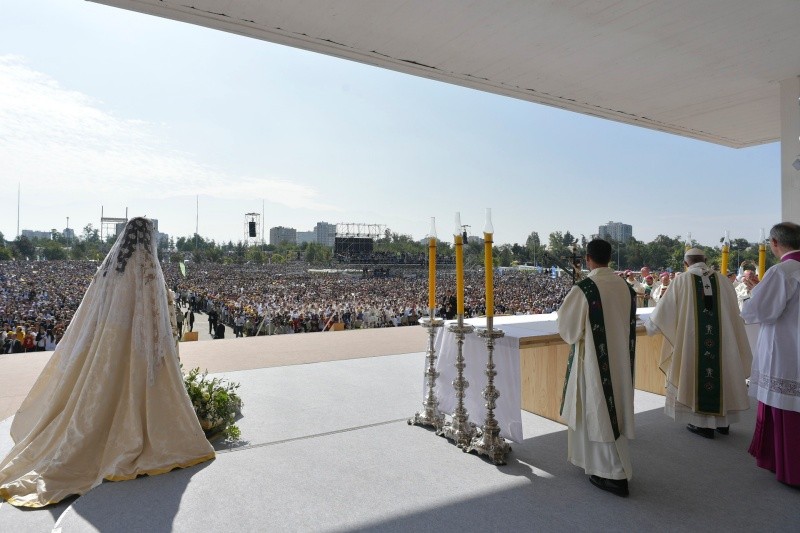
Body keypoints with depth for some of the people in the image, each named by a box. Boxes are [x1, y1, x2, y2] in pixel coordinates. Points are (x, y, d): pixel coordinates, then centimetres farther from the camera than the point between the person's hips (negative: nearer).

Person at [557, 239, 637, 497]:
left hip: (593, 360, -7)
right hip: (619, 360, 7)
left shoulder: (583, 289, -20)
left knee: (598, 413, 4)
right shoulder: (626, 287, -1)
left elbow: (567, 326, -9)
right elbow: (628, 324, 11)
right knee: (612, 409, 19)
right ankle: (599, 463, 35)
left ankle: (617, 476, 9)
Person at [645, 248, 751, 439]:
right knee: (721, 372, 15)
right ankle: (723, 421, 28)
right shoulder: (722, 280, 3)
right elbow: (734, 312, 10)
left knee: (698, 374, 7)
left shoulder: (682, 280, -4)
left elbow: (665, 308, 1)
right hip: (723, 340, 3)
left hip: (692, 340, -3)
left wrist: (649, 326, 14)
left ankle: (704, 424, 13)